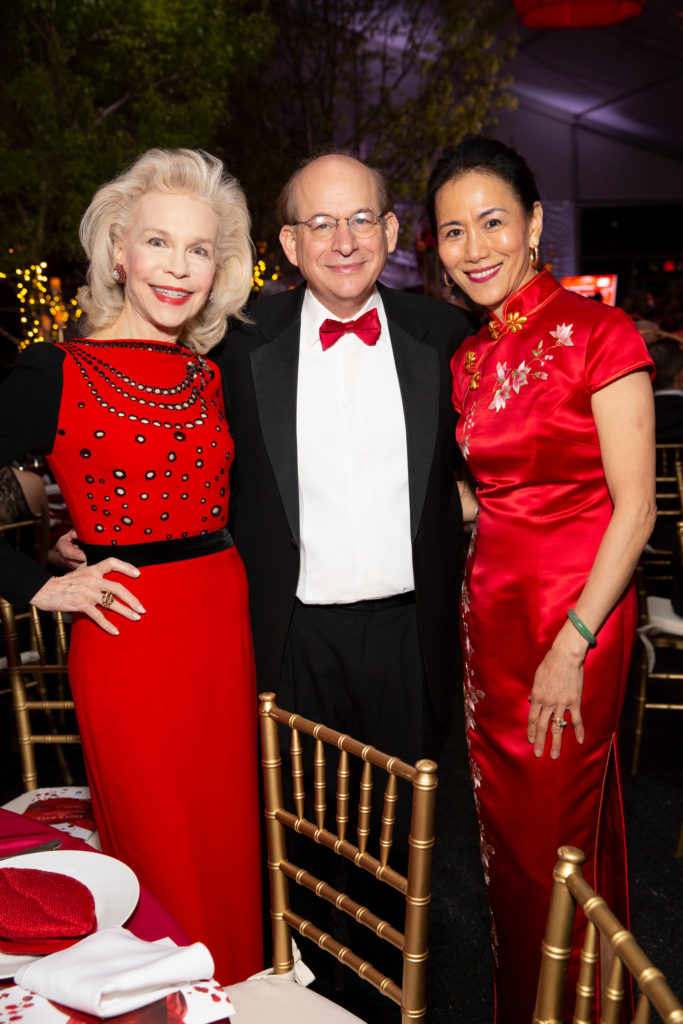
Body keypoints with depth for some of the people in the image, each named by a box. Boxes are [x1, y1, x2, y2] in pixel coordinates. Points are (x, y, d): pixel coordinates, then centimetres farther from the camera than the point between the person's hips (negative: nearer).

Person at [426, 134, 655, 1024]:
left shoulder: (598, 334, -11)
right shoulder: (468, 360, 9)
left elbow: (634, 507, -14)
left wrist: (572, 646, -18)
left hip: (577, 613, -6)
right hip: (488, 606, 6)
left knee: (558, 842, 6)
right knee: (505, 827, 18)